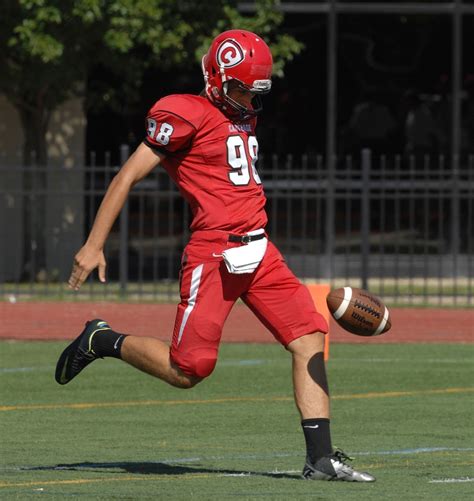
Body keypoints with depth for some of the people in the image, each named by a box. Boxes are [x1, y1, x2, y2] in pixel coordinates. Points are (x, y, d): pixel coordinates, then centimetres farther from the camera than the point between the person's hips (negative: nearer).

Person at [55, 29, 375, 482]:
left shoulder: (241, 120, 19)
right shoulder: (187, 115, -7)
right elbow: (128, 176, -8)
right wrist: (93, 245, -12)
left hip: (258, 253, 8)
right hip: (213, 253, -8)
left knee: (309, 339, -3)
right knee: (188, 370, -8)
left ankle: (320, 458, -3)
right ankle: (102, 341, 17)